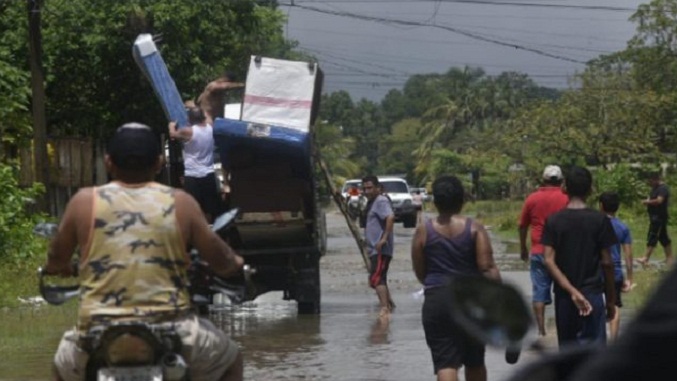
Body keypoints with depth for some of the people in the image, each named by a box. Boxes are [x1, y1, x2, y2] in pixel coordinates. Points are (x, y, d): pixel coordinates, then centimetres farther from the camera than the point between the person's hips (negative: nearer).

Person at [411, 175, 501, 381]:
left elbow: (419, 272, 6)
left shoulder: (423, 231, 0)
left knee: (445, 363, -4)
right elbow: (487, 268, -10)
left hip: (437, 302, -1)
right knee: (474, 362, 18)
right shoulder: (475, 228, -3)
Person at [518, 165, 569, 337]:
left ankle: (541, 330, 2)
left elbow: (522, 226, 12)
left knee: (539, 292, 5)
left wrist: (523, 249, 25)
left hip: (538, 252, 2)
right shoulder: (566, 200, -5)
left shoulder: (532, 199, 3)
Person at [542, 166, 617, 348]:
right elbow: (607, 263, -5)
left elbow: (549, 261, -11)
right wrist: (611, 299, 4)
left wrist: (571, 291, -14)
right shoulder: (600, 220, -6)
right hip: (592, 294, -3)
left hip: (564, 295, 3)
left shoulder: (553, 221, -1)